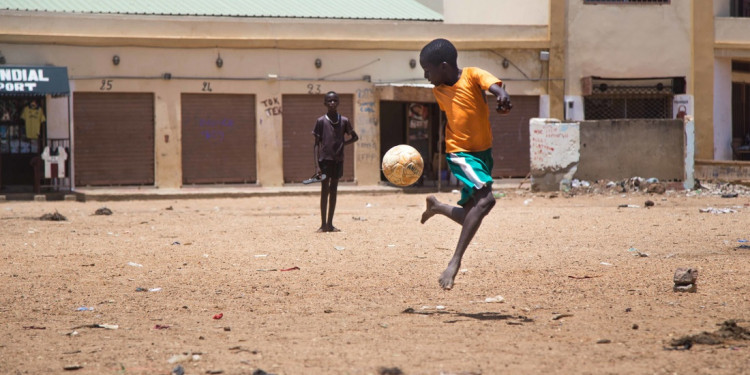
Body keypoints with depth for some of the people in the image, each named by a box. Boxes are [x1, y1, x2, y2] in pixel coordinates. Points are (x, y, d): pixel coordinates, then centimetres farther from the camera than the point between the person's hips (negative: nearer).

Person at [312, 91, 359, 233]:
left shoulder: (344, 121, 4)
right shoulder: (321, 121, -4)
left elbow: (355, 137, 18)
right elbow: (317, 144, -4)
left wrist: (343, 144, 0)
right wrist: (317, 165, -10)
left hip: (338, 159, 3)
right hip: (325, 159, -3)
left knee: (333, 190, 7)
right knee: (325, 190, -3)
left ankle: (330, 224, 12)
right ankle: (323, 224, 0)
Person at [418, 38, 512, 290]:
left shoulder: (472, 75, -11)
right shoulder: (439, 91, 0)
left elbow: (494, 85, -31)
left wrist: (502, 96, -52)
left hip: (483, 151, 1)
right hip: (461, 153, -1)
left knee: (471, 217, 7)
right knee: (485, 199, -27)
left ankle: (437, 206, 37)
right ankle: (455, 261, -28)